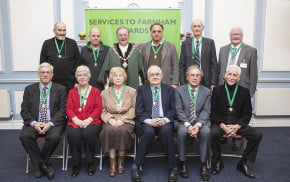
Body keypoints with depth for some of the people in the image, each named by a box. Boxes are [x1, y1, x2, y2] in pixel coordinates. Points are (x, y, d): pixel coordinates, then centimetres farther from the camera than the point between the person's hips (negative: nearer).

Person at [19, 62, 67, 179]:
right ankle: (43, 165, -11)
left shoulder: (60, 89, 7)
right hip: (34, 123, 2)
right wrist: (34, 123, -12)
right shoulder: (29, 89, 12)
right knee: (25, 135, -27)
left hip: (53, 123, -2)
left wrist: (50, 124, -15)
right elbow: (24, 110, 6)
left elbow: (62, 110, -1)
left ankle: (39, 165, -4)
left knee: (54, 137, -31)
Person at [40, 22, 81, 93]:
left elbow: (78, 62, 5)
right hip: (52, 83, 1)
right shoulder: (47, 44, 7)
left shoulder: (72, 43, 5)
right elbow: (42, 63, 9)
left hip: (69, 84, 0)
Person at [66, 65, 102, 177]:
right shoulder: (72, 92, 22)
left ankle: (91, 164, -16)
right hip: (75, 122, 2)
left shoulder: (95, 91, 16)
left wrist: (88, 120, -13)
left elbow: (98, 108, 4)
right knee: (73, 134, -31)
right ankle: (76, 165, -15)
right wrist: (76, 120, -10)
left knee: (88, 133, -34)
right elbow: (69, 108, 9)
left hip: (91, 121, -1)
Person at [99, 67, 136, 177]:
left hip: (126, 121, -1)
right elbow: (103, 110, 9)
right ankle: (112, 162, -22)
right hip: (111, 121, 1)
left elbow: (133, 109, 1)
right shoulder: (105, 93, 16)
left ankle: (121, 160, -15)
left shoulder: (132, 91, 11)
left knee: (122, 130, -33)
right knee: (109, 130, -32)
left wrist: (122, 119, -12)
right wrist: (110, 119, -11)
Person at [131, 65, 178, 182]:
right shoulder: (142, 89, 12)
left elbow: (173, 109, 7)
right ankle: (136, 166, -19)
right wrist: (149, 121, -15)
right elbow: (139, 111, 3)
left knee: (166, 131, -32)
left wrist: (165, 119, -13)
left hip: (164, 121, 1)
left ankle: (173, 167, -19)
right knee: (148, 132, -33)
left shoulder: (169, 89, 15)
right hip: (147, 121, 0)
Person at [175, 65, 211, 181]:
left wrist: (198, 125, -19)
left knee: (206, 132, -31)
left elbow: (205, 111, -1)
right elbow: (179, 110, -4)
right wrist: (188, 125, -19)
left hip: (201, 121, 1)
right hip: (184, 121, -1)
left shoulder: (207, 91, 8)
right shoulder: (179, 90, 5)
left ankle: (204, 164, -16)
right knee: (182, 131, -33)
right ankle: (182, 163, -14)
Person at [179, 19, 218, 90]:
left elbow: (214, 64, 3)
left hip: (206, 81, 0)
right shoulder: (185, 43, 6)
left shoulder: (210, 42, 4)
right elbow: (182, 65, 5)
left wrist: (213, 83, -3)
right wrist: (182, 84, -1)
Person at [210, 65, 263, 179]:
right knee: (213, 133, -33)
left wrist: (237, 126, -12)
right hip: (220, 123, -2)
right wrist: (223, 126, -15)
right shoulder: (217, 90, 5)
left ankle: (243, 163, -2)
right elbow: (213, 112, 0)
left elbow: (247, 113, 5)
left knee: (257, 135, -20)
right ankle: (218, 162, -7)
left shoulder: (244, 92, 8)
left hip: (238, 124, 2)